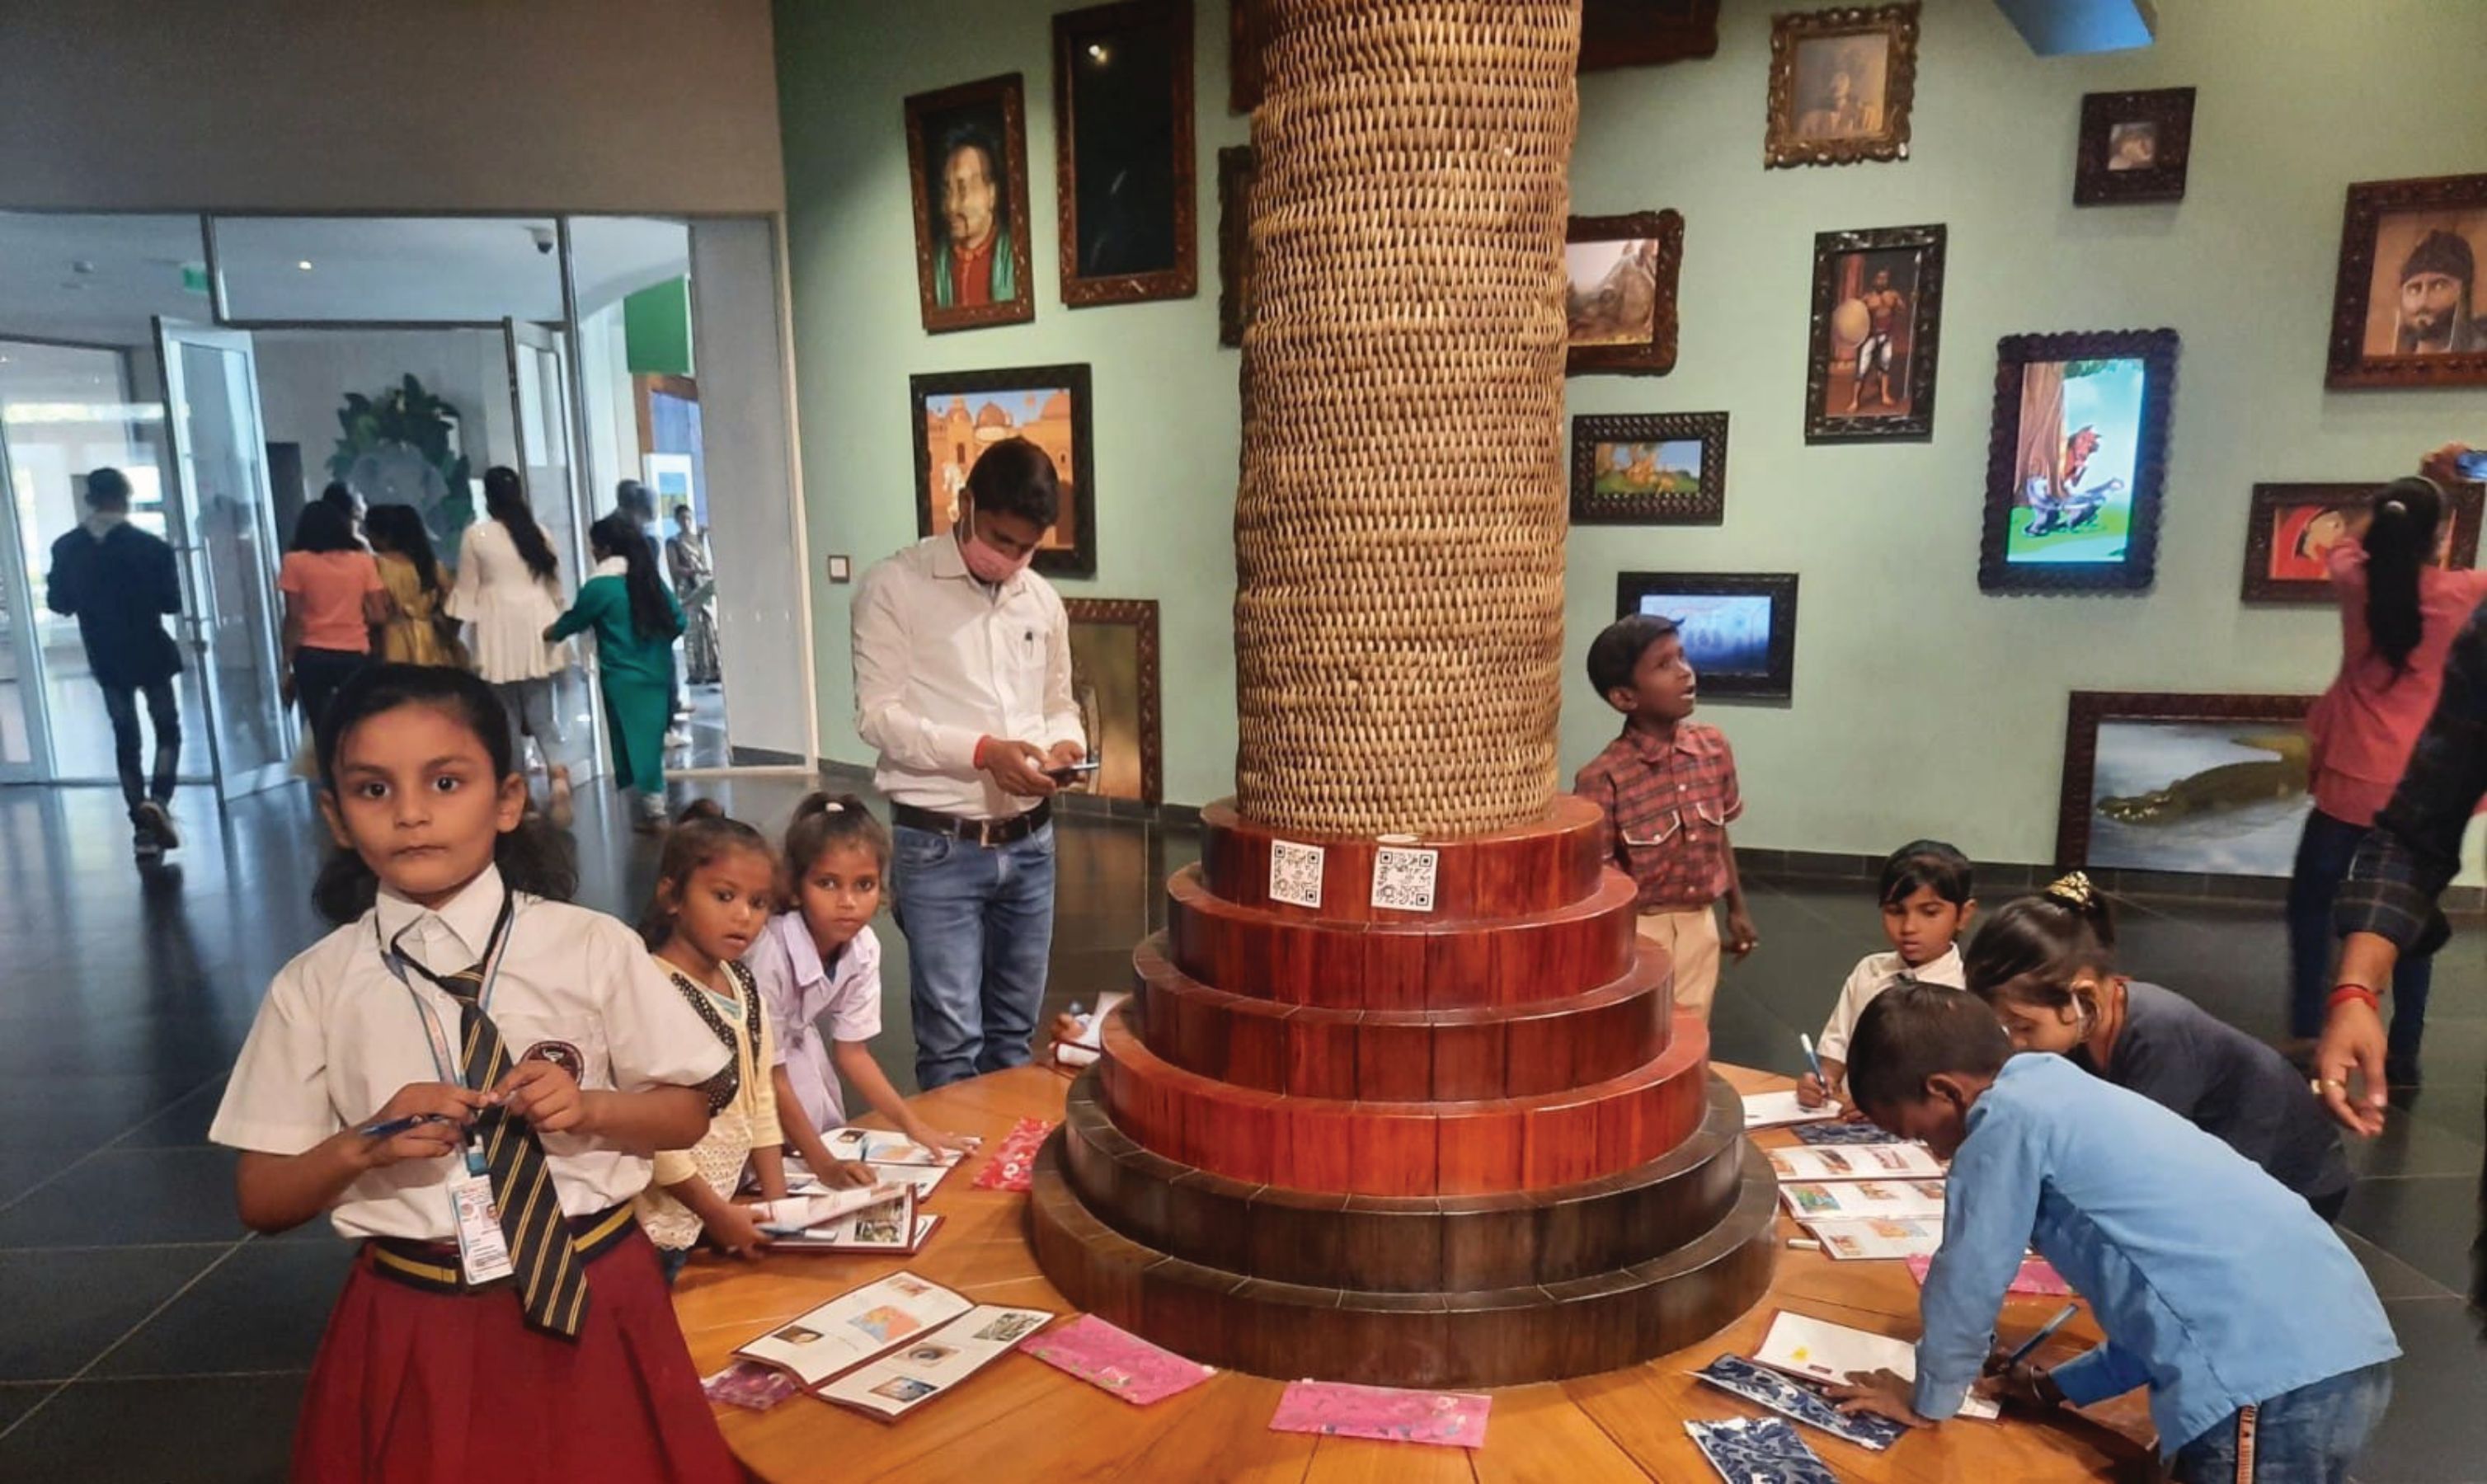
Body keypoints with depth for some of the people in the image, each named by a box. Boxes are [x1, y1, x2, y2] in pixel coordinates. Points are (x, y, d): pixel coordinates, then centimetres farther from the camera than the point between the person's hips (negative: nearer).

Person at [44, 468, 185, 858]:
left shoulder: (66, 548, -2)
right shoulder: (151, 546, -12)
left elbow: (57, 603, 4)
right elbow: (172, 603, -8)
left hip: (106, 659, 3)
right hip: (151, 654, -2)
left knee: (126, 739, 10)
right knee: (167, 730, 10)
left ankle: (143, 827, 8)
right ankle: (158, 801, -14)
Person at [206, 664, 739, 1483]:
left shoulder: (593, 947, -7)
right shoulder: (313, 987, -4)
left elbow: (688, 1111, 1)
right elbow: (262, 1201, 2)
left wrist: (588, 1109, -17)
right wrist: (364, 1145, -17)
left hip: (592, 1298, 0)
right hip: (415, 1325, 1)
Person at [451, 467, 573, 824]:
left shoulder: (475, 534, -5)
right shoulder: (538, 531, 4)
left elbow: (467, 590, -2)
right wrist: (557, 623, 22)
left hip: (499, 633, -2)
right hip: (537, 630, 3)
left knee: (508, 717, 8)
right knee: (542, 713, 6)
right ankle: (557, 772, -18)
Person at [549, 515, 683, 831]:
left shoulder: (600, 586, -10)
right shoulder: (650, 579, 6)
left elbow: (573, 620, 3)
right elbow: (677, 620, 7)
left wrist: (547, 634, 21)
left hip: (625, 679, -6)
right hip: (659, 674, 6)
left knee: (636, 741, 2)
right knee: (650, 739, 13)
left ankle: (654, 810, 4)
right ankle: (655, 803, 17)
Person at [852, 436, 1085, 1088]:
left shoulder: (1043, 600, 10)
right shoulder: (894, 585, -6)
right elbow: (878, 714, -12)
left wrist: (1065, 745, -6)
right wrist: (983, 752, -23)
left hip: (1029, 843, 5)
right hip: (939, 847, -5)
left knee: (1013, 1031, 15)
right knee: (951, 1040, -2)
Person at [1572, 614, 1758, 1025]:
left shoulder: (1714, 747, -2)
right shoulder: (1603, 778, -21)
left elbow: (1718, 835, 11)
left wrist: (1737, 910, 18)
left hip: (1701, 926, 5)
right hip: (1639, 932, -5)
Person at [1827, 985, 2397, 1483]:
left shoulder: (2008, 1116, -8)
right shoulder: (2070, 1098, 19)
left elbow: (1968, 1281, -1)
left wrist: (1928, 1400, 14)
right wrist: (2057, 1386, 29)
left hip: (2272, 1382, -9)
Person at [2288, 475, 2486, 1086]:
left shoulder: (2355, 583, -5)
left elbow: (2345, 542, 19)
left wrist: (2396, 501, 19)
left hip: (2352, 780, -1)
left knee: (2311, 901, 12)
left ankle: (2306, 1034, 7)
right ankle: (2404, 1054, 17)